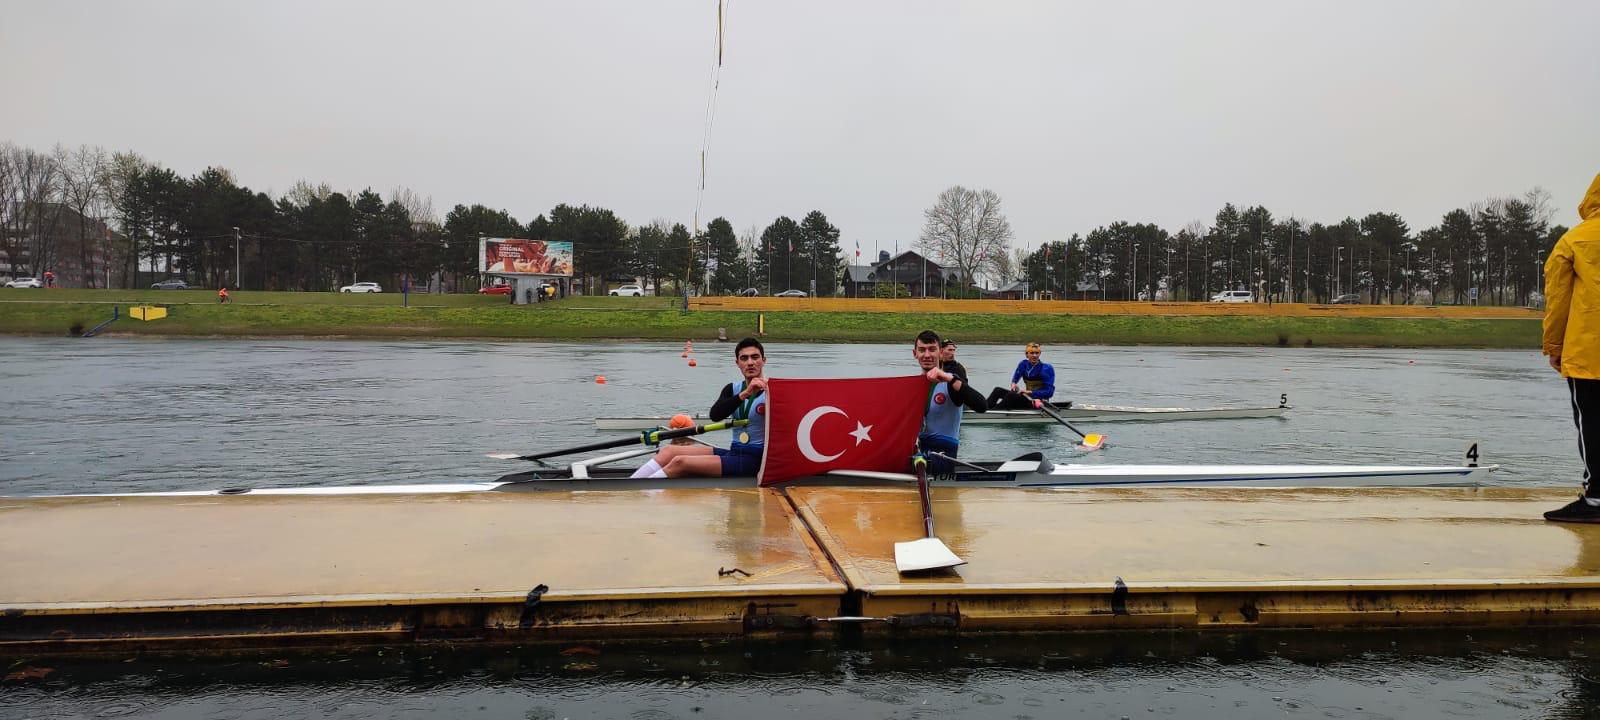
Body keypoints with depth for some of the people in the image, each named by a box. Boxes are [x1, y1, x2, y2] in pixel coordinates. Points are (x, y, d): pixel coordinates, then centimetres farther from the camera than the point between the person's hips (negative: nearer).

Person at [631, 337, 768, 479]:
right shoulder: (733, 388, 10)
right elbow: (714, 415, -10)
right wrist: (744, 394, -23)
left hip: (753, 459, -6)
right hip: (733, 453, 6)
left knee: (680, 462, -19)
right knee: (669, 451, -7)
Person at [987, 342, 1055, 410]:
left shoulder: (1046, 369, -14)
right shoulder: (1023, 364, 4)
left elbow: (1049, 392, -18)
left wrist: (1030, 392, -24)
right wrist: (1013, 384, -14)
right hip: (1028, 397, 7)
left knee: (1011, 395, -30)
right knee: (998, 391, -7)